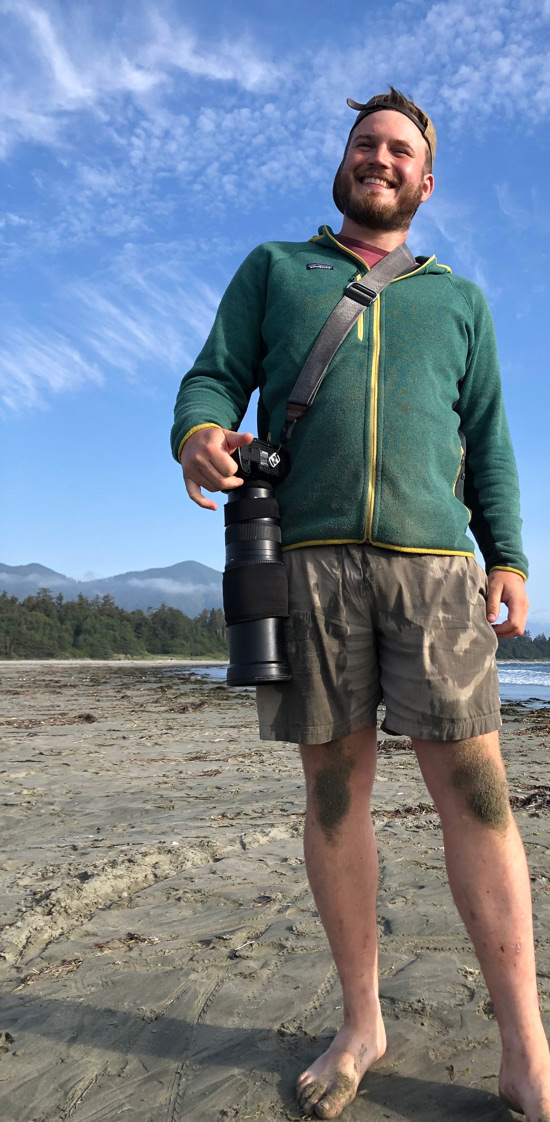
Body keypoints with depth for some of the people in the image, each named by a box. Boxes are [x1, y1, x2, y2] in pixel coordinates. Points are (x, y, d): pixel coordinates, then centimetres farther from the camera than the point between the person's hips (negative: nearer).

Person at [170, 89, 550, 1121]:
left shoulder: (459, 298, 23)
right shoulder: (272, 270, 21)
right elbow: (215, 377, 10)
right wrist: (199, 433, -14)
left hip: (433, 560, 1)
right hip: (304, 554, 0)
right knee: (334, 788, 4)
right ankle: (361, 1025, 19)